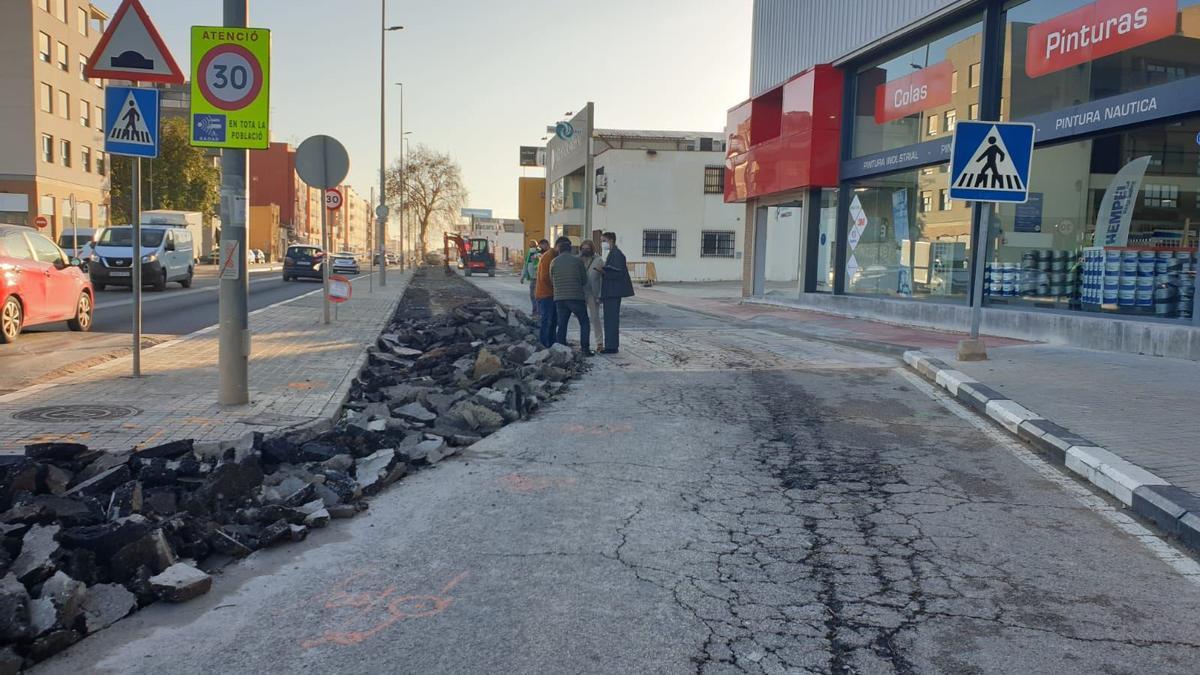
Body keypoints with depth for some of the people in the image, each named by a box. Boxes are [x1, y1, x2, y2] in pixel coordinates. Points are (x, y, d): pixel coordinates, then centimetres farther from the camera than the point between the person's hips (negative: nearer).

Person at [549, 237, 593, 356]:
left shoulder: (554, 263, 2)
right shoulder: (577, 260, -2)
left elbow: (552, 280, 11)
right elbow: (584, 281, 4)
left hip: (559, 298, 2)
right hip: (576, 297, -2)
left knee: (562, 325, 8)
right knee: (584, 323, 11)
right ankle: (585, 348, 4)